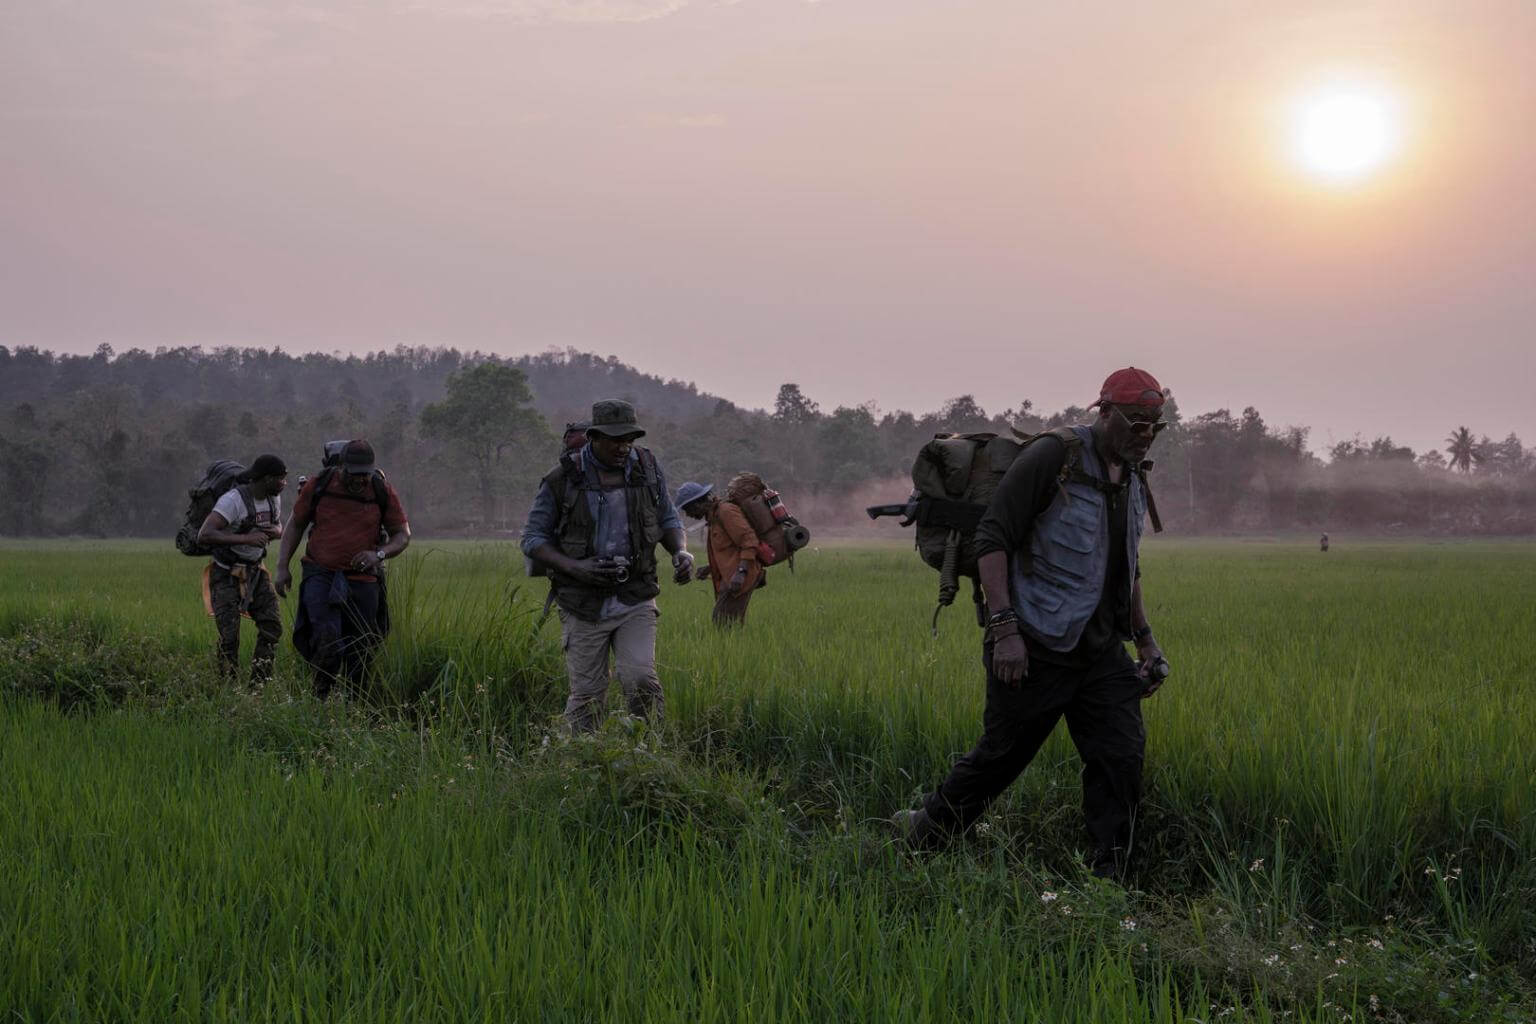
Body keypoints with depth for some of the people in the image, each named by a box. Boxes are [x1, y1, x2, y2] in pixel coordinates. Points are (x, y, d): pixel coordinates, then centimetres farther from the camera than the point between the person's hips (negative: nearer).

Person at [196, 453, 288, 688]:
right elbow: (204, 536, -34)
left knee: (272, 626, -2)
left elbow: (279, 527, 19)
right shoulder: (233, 500, -25)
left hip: (256, 571, 7)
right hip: (227, 574, -7)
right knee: (229, 635, -11)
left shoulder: (274, 498, -1)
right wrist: (246, 539, -40)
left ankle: (259, 683, 9)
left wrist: (276, 531, -8)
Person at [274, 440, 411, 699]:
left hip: (362, 580, 2)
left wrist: (379, 554, -14)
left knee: (360, 648, 5)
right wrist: (282, 566, 3)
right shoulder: (318, 486, -2)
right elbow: (295, 525, 10)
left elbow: (403, 534, 5)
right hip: (321, 574, -1)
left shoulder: (383, 492, -2)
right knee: (327, 636, -22)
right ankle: (320, 696, -4)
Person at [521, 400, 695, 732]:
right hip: (583, 603, -1)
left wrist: (681, 552, -7)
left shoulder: (647, 468, 1)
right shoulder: (563, 479, -8)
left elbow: (668, 519, 15)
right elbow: (533, 537, -2)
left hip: (635, 599, 1)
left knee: (641, 679, -15)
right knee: (587, 694, 3)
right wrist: (574, 568, -18)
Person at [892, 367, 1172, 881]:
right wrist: (1004, 627, -22)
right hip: (1037, 648, -7)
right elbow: (992, 540, -15)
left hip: (1102, 650, 7)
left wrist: (1145, 637, 21)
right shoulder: (1052, 457, -13)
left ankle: (1107, 878, 8)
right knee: (1000, 755, 5)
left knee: (1121, 757, -2)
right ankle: (924, 833, 28)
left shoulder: (1134, 478, 13)